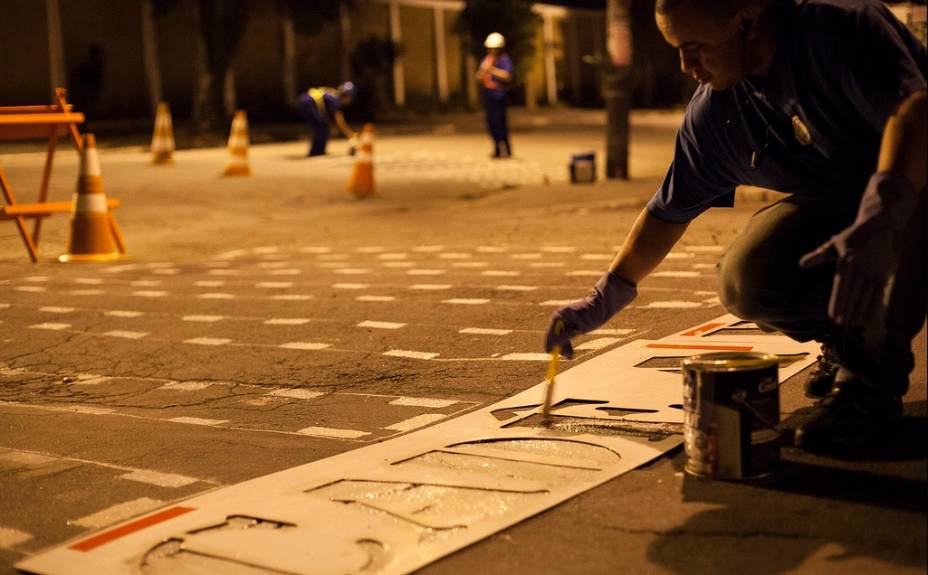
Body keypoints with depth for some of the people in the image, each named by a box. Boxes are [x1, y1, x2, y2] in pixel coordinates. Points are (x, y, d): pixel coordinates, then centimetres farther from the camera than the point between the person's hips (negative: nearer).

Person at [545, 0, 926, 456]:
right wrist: (604, 298, 2)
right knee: (747, 283, -22)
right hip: (832, 205, 5)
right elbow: (669, 211, 4)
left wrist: (879, 215, -59)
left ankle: (872, 380, -19)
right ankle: (849, 341, 9)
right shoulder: (713, 112, -7)